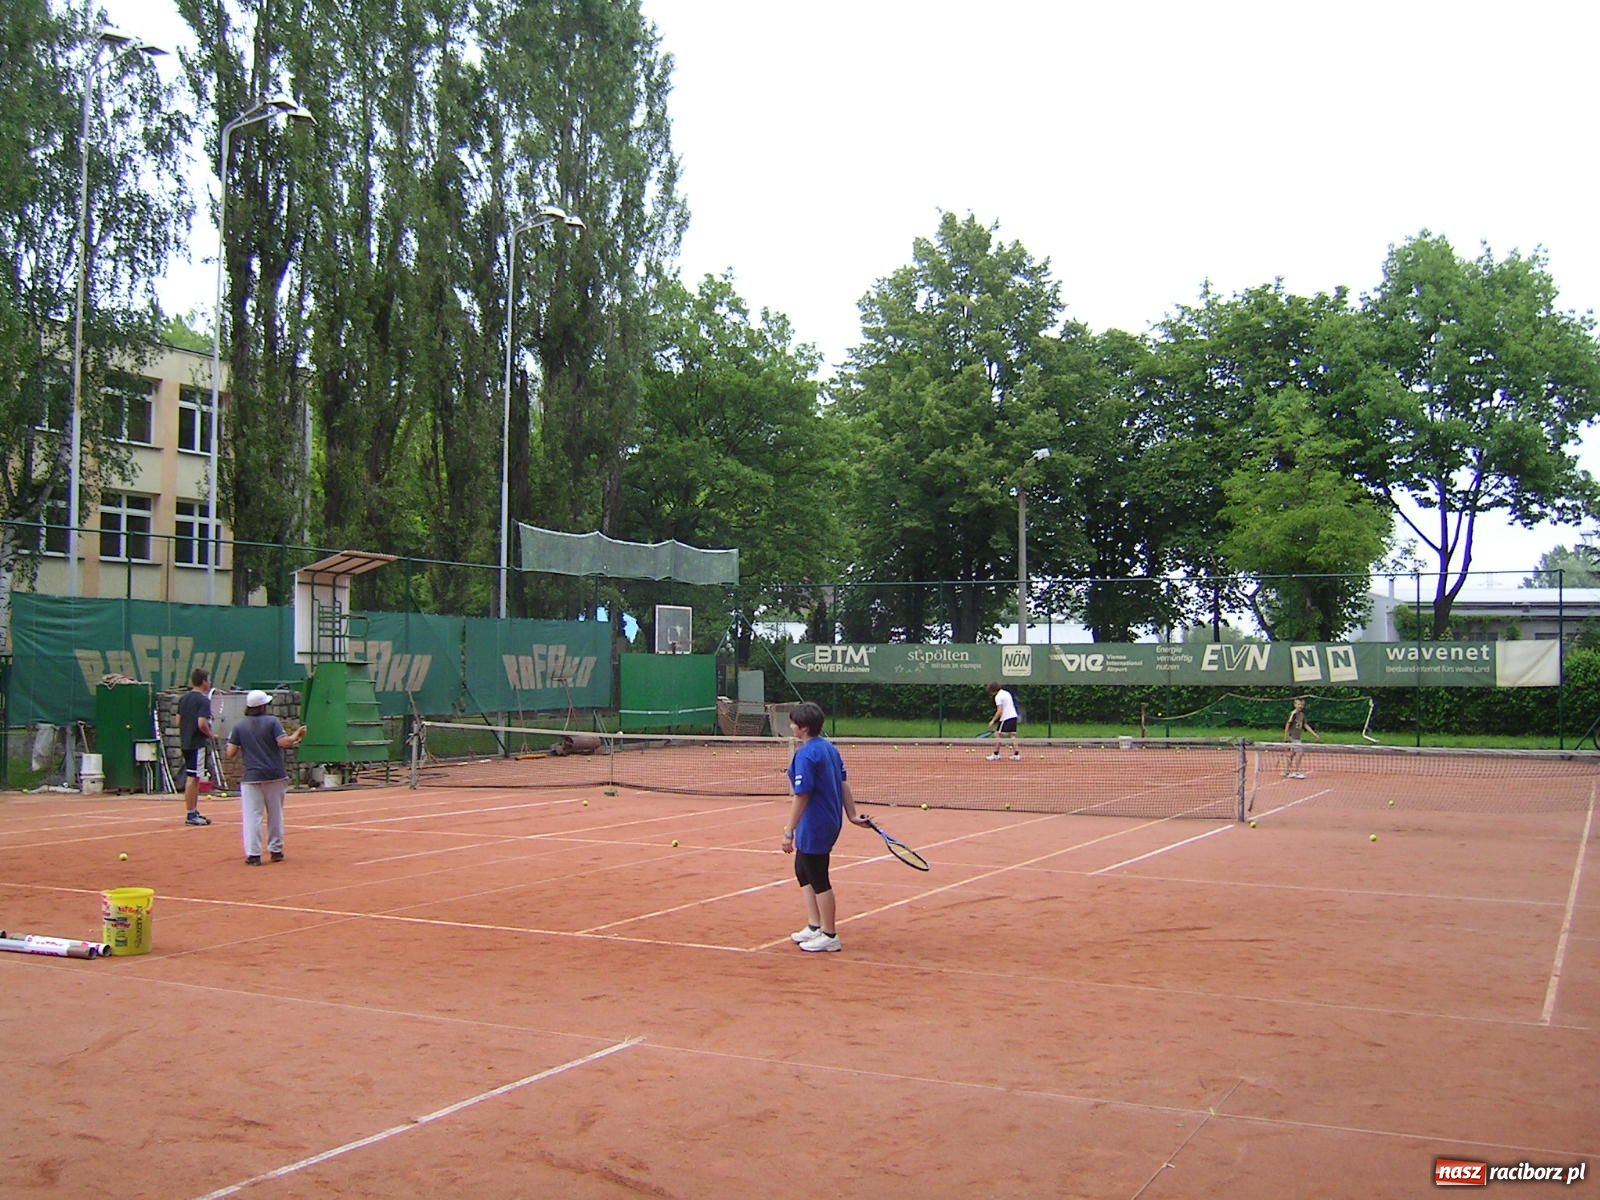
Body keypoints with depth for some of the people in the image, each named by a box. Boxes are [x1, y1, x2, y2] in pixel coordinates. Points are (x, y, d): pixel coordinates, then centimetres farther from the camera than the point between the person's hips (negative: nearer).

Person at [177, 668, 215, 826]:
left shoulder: (183, 698, 12)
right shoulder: (203, 700, -13)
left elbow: (178, 722, 14)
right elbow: (202, 724, -21)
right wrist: (210, 735, -5)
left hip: (185, 742, 8)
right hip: (197, 743, -8)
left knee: (194, 778, 15)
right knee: (192, 778, -5)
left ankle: (195, 812, 21)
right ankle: (190, 815, -3)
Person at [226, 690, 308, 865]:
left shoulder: (239, 727, 3)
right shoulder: (272, 721, -2)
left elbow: (231, 753, 1)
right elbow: (284, 742, -14)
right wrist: (296, 736, 3)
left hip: (252, 777, 0)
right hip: (275, 776, 0)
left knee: (252, 816, -1)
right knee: (275, 814, 13)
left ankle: (253, 854, -8)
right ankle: (276, 850, 18)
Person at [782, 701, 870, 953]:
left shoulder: (806, 755, -21)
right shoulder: (829, 748, 6)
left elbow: (801, 797, -23)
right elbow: (843, 783, 10)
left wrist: (789, 832, -20)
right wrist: (852, 815, 15)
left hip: (814, 826, -10)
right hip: (831, 821, 10)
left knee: (819, 880, 3)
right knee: (803, 871, 22)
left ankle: (829, 937, 15)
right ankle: (814, 927, 28)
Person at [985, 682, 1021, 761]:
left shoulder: (998, 697, -10)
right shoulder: (1007, 693, 16)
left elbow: (999, 711, -16)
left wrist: (993, 720, -11)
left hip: (1005, 718, -8)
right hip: (1014, 716, 8)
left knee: (998, 735, -1)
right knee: (1013, 736, 7)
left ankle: (996, 755, -1)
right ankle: (1017, 755, 1)